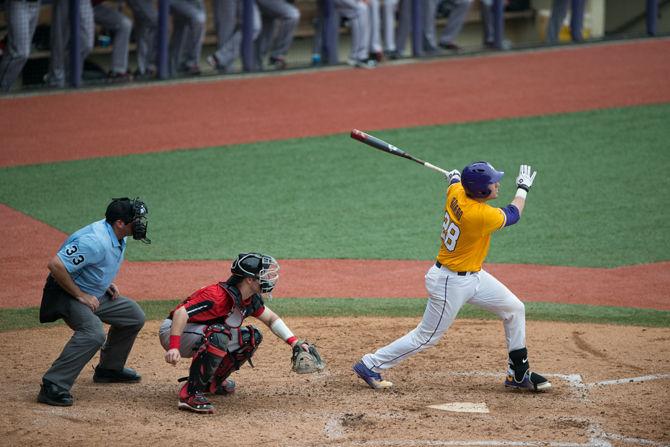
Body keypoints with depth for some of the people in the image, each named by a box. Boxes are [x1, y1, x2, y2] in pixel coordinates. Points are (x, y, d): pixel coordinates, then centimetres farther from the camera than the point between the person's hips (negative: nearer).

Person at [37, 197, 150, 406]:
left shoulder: (117, 237, 1)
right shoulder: (96, 241, -30)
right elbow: (55, 264, -34)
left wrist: (107, 284, 7)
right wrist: (80, 295, -26)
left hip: (96, 294, 10)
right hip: (67, 295, -10)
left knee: (134, 316, 16)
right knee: (94, 333, -33)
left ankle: (109, 368, 31)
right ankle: (52, 387, -32)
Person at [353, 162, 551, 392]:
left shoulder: (456, 191, -10)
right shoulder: (481, 215, -31)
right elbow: (513, 214, -11)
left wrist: (454, 177, 41)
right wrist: (523, 187, 6)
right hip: (451, 283, -10)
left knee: (514, 309, 14)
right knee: (426, 337, 3)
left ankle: (519, 373, 24)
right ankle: (370, 365, 14)